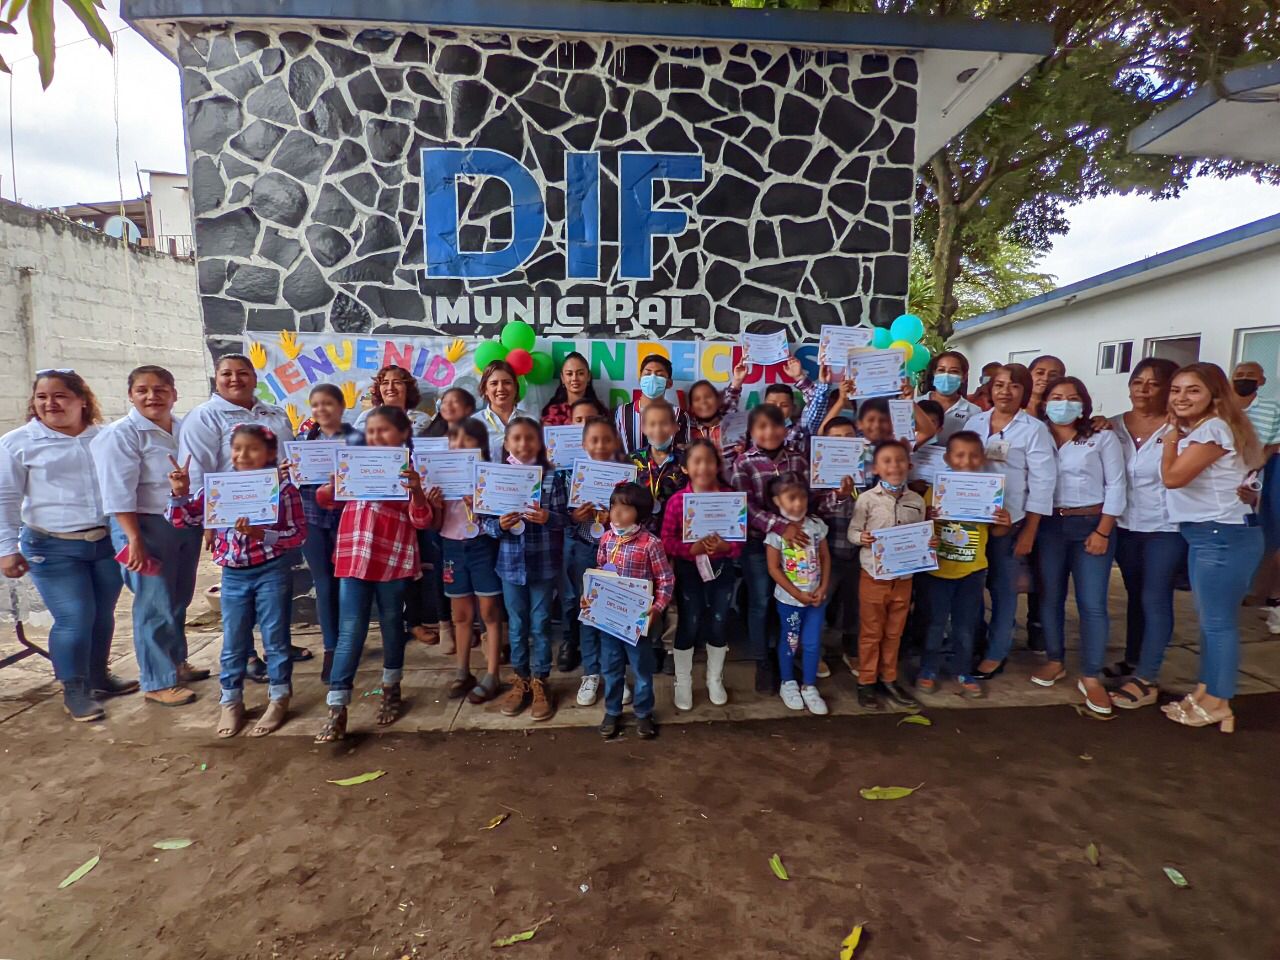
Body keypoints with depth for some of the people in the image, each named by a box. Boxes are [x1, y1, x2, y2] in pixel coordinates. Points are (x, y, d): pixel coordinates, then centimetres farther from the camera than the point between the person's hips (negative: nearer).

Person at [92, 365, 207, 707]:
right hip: (148, 527, -6)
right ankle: (158, 682, 12)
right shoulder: (120, 435, -11)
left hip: (187, 525, 6)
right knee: (155, 605, -1)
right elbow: (118, 493, -17)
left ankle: (176, 662, 35)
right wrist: (134, 539, -22)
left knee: (179, 601, 18)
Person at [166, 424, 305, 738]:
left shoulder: (282, 487, -11)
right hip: (234, 575, 4)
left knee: (275, 639, 9)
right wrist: (180, 492, -12)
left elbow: (299, 533, -14)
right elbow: (181, 520, 5)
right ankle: (231, 702, 32)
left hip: (271, 572, -4)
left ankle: (279, 699, 25)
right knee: (234, 643, 15)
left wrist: (261, 534, -26)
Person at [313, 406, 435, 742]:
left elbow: (422, 521, -6)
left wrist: (417, 491, -25)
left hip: (393, 558, -2)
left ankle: (391, 689, 32)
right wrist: (333, 482, -10)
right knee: (350, 631, 0)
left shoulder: (411, 470, 0)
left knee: (392, 625, 13)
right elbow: (324, 499, 12)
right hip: (354, 557, 2)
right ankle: (336, 708, 5)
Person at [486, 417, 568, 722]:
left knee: (540, 623, 9)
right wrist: (500, 525, -22)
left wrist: (547, 517, -28)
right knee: (517, 624, 14)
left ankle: (541, 682, 24)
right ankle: (521, 680, 30)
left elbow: (564, 516, -7)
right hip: (510, 562, 2)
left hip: (544, 562, -1)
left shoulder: (553, 476, -4)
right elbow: (485, 522, -1)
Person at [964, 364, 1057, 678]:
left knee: (1002, 588, 7)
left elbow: (1042, 483, -7)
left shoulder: (1034, 429, -5)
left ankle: (995, 654, 20)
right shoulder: (974, 422, 6)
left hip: (1008, 521, -3)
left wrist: (1029, 531, -10)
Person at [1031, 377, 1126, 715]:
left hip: (1091, 524, -2)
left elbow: (1115, 486, -3)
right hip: (1048, 526, 2)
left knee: (1093, 603, -3)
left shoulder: (1102, 437, 0)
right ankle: (1054, 661, 26)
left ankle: (1091, 677, 8)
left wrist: (1102, 532, -9)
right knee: (1050, 596, 9)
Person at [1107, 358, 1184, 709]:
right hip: (1126, 526, 4)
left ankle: (1146, 679, 6)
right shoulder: (1114, 426, 2)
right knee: (1135, 596, 17)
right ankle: (1133, 662, 31)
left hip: (1166, 528, -4)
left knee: (1155, 600, 0)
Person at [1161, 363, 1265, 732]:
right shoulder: (1194, 430, 14)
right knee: (1209, 620, 16)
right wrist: (1175, 429, 10)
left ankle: (1218, 703, 12)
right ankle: (1204, 692, 26)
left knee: (1218, 621, 0)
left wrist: (1173, 432, -10)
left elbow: (1172, 476, -20)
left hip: (1222, 536, -10)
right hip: (1204, 535, 10)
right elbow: (1175, 475, 9)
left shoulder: (1213, 428, -17)